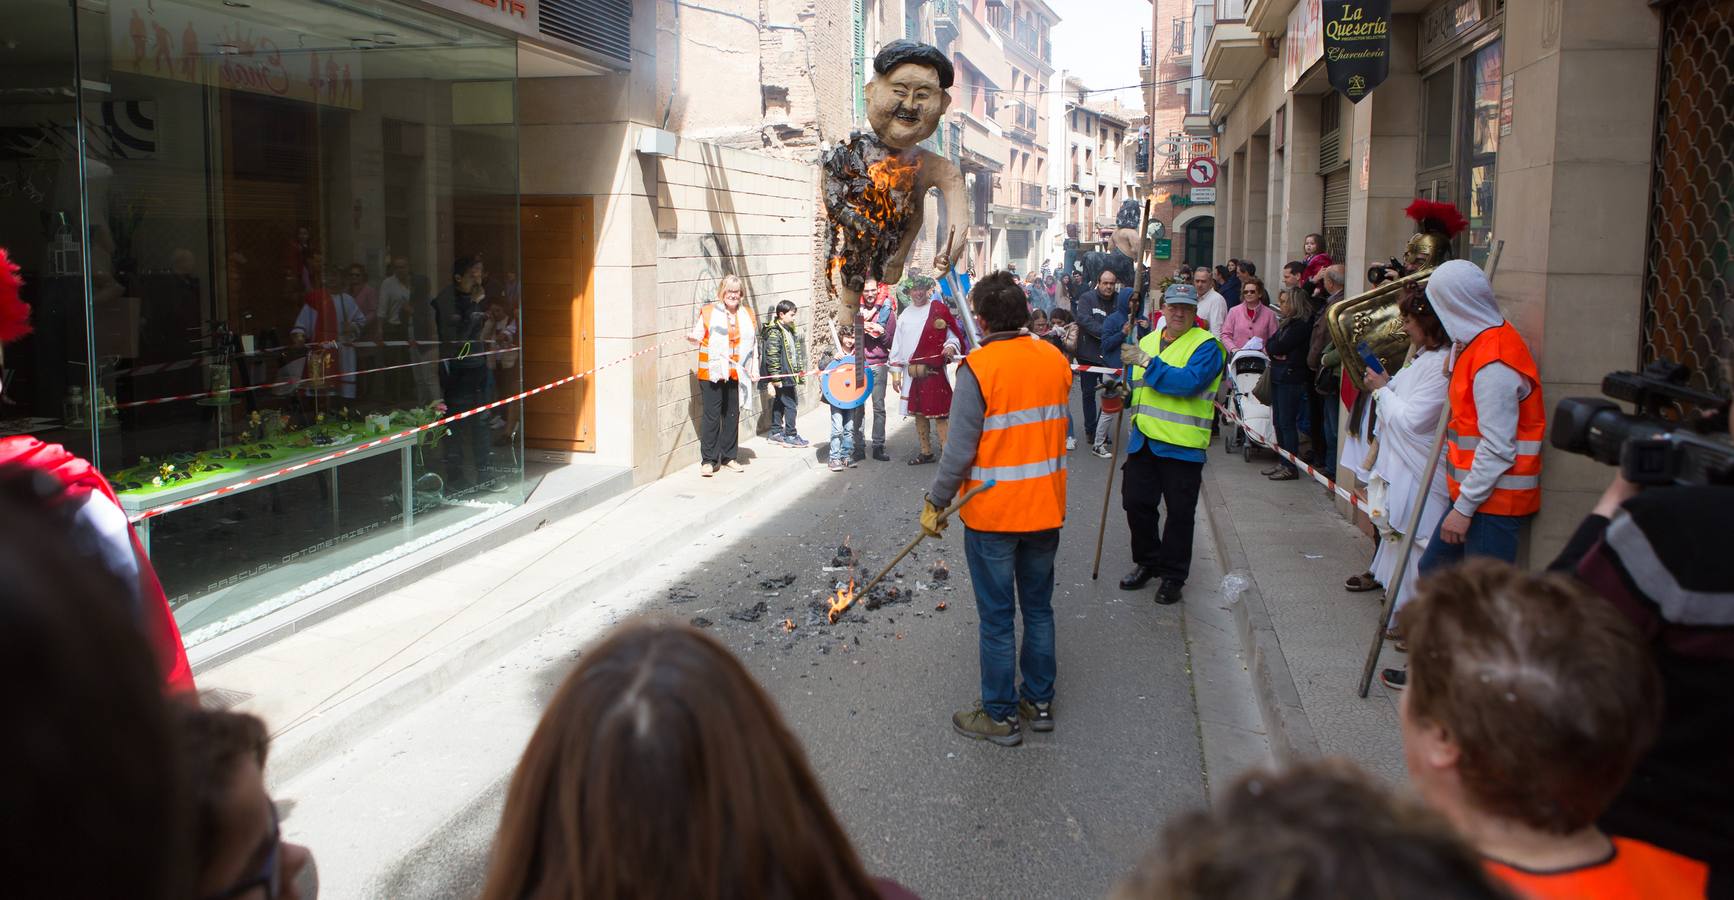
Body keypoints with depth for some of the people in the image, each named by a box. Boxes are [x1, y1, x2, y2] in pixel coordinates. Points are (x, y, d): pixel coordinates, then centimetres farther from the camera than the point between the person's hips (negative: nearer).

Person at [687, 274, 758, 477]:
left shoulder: (747, 315, 12)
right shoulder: (708, 311, 1)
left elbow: (753, 344, 17)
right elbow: (698, 337, 1)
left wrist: (754, 369, 14)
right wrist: (692, 338, -21)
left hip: (736, 374, 4)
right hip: (712, 372, -4)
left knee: (732, 416, 10)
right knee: (712, 416, -4)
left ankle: (729, 457, 21)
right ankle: (708, 460, 2)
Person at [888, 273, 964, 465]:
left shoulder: (940, 310, -2)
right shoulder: (904, 315, 11)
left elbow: (954, 336, 2)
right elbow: (897, 345, 12)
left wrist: (951, 347, -20)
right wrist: (896, 372, 9)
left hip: (934, 371, -5)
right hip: (912, 373, 5)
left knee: (939, 414, -9)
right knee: (918, 413, 12)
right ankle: (926, 452, 24)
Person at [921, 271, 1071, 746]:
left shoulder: (978, 368, -17)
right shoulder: (1055, 360, 0)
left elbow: (960, 450, -17)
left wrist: (936, 502, -7)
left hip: (992, 513, -5)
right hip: (1046, 508, 6)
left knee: (997, 617, 6)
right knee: (1038, 608, 18)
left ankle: (1001, 715, 16)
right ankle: (1039, 701, 29)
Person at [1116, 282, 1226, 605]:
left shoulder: (1206, 345, -8)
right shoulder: (1147, 342, 14)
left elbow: (1190, 382, -25)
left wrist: (1148, 363, -24)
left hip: (1182, 445, -6)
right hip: (1143, 441, 6)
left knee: (1179, 512, 2)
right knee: (1136, 503, 12)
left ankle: (1173, 575, 16)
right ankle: (1147, 562, 31)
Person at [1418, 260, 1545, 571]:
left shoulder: (1494, 365, -20)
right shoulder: (1481, 344, 11)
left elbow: (1498, 448, -22)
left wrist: (1464, 508, -20)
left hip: (1493, 499, -10)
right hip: (1474, 494, 10)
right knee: (1433, 570, 16)